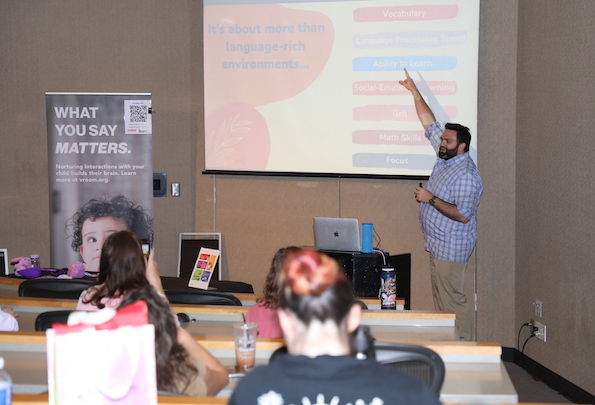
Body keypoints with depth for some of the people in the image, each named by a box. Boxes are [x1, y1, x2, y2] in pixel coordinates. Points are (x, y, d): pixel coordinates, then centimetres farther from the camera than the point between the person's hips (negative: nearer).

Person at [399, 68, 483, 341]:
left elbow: (463, 215, -26)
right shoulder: (446, 157, 6)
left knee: (453, 300, -8)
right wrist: (415, 93, 12)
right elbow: (430, 124, 14)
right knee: (440, 299, 13)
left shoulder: (466, 175, -20)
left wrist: (431, 199, -22)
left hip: (451, 248, -10)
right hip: (437, 244, 10)